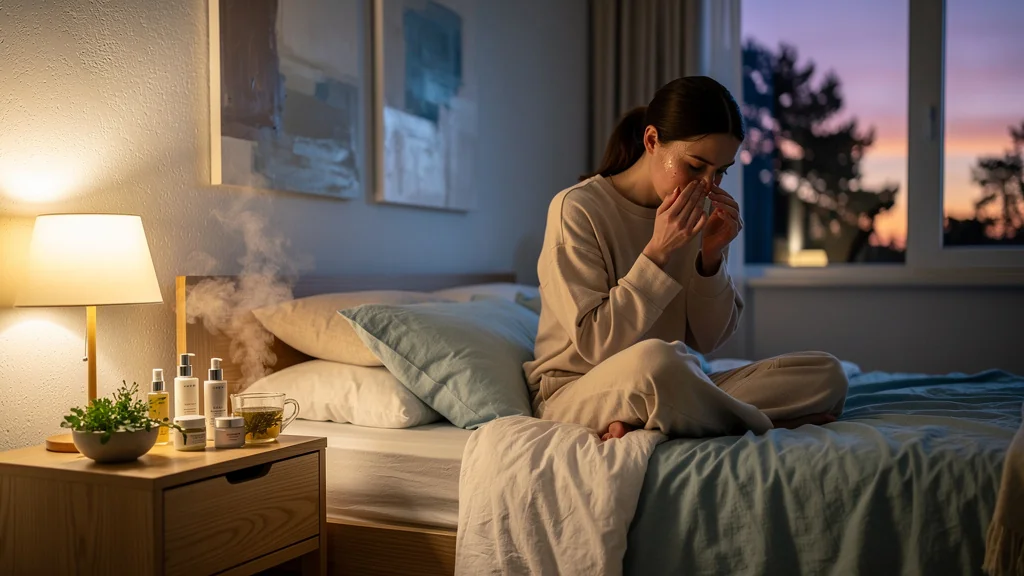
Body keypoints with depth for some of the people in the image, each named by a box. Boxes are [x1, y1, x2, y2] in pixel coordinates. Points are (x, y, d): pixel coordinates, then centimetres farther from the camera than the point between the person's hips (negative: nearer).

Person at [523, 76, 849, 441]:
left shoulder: (698, 214, 6)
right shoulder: (576, 209, -11)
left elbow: (707, 340, 6)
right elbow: (596, 345, -16)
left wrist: (712, 257, -9)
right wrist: (658, 252, -20)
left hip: (671, 390, 7)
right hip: (577, 393, -6)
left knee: (827, 374, -11)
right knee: (652, 358, -42)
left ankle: (643, 425, -22)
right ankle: (764, 425, -16)